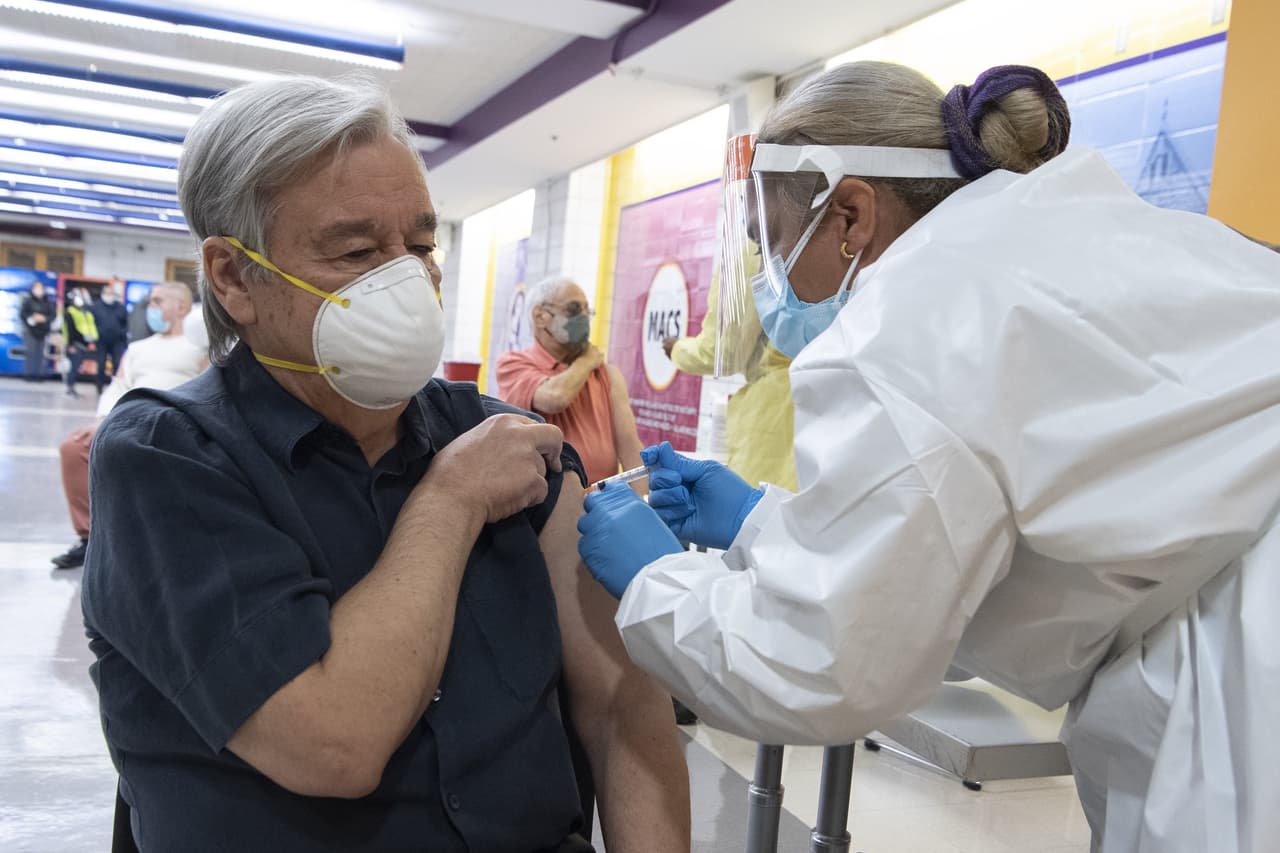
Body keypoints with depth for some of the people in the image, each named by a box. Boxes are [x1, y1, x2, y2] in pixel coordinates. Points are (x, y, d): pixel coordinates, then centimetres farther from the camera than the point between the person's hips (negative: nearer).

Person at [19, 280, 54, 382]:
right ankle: (29, 374, -3)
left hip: (43, 331, 2)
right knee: (30, 353, -6)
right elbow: (22, 314, -1)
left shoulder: (48, 302, 9)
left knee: (40, 354, 0)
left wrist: (44, 318, -13)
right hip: (30, 331, -2)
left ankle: (39, 374, 4)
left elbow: (52, 316, 5)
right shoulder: (28, 300, 3)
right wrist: (32, 318, -17)